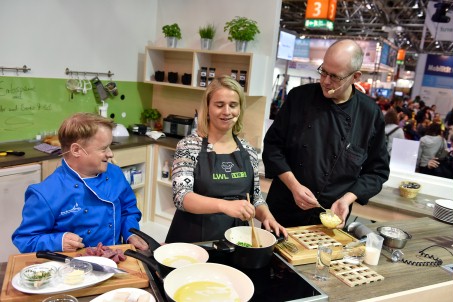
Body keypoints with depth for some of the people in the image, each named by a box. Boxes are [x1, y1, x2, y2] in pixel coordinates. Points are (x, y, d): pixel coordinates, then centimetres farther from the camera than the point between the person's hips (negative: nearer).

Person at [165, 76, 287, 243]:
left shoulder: (248, 151, 4)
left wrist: (267, 217, -8)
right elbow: (181, 197, -18)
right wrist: (225, 205, -32)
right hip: (193, 240, -3)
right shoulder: (189, 146, -8)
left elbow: (255, 197, 11)